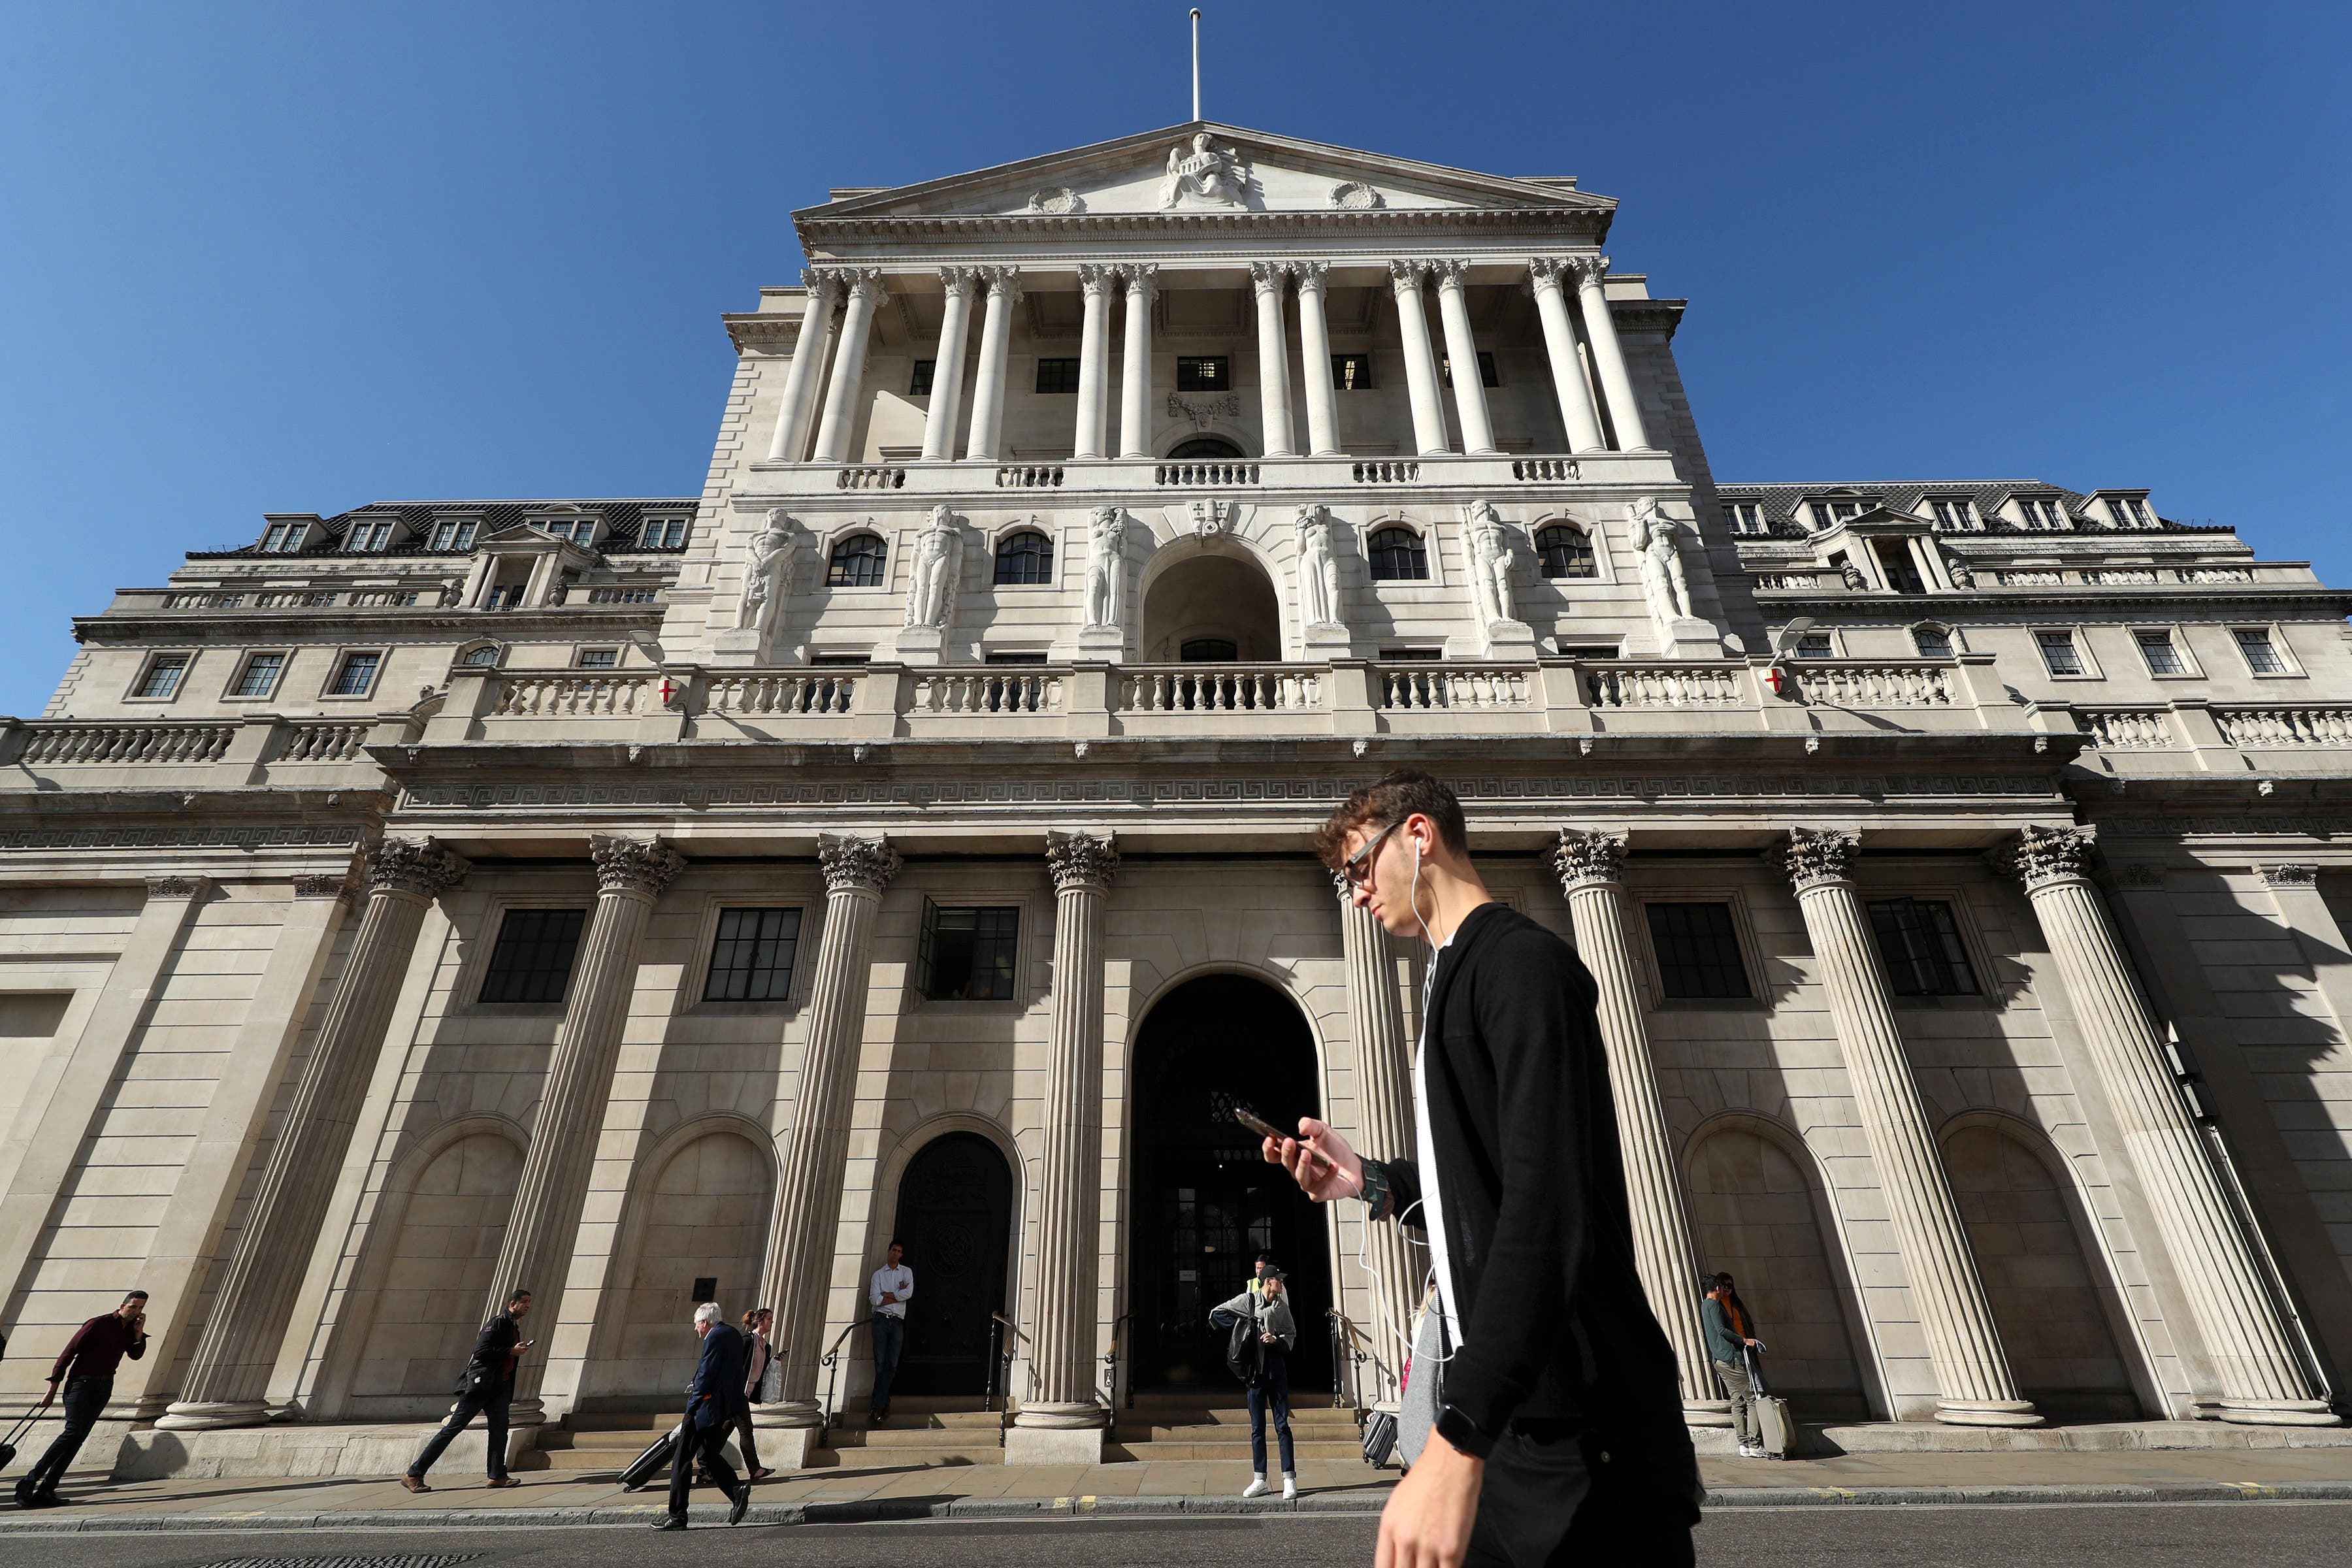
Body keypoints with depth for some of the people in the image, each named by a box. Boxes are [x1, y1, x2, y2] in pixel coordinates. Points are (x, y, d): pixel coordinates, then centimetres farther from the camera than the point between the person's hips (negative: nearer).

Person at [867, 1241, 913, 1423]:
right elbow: (874, 1300, -3)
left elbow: (909, 1293, -6)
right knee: (880, 1363, -4)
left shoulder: (907, 1272, 12)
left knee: (891, 1364, -3)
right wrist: (897, 1294, -4)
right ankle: (884, 1403, 3)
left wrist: (886, 1295, -4)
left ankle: (879, 1406, 4)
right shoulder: (878, 1274, 10)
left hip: (898, 1322, 1)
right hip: (881, 1320, -1)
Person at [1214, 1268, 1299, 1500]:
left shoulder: (1282, 1306, 6)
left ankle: (1290, 1479, 4)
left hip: (1276, 1369, 1)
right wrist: (1244, 1321, -9)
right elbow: (1216, 1315, -3)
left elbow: (1291, 1337, 10)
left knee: (1282, 1425, 1)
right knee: (1257, 1428, 6)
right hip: (1254, 1369, -1)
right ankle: (1259, 1481, 13)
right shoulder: (1247, 1300, -3)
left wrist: (1276, 1340, -10)